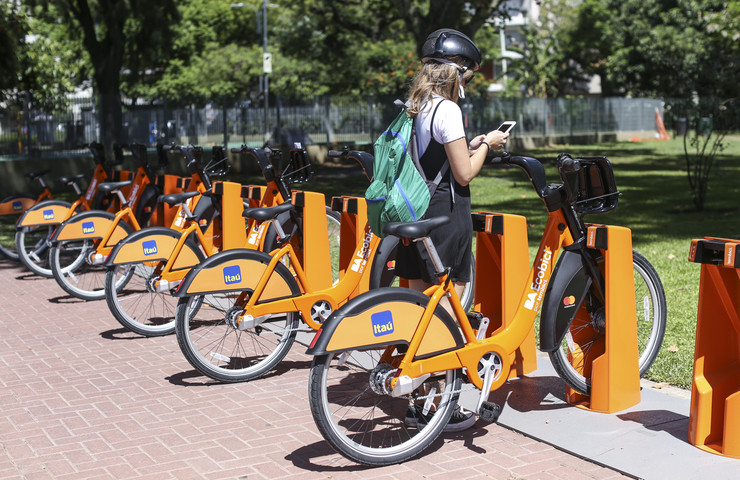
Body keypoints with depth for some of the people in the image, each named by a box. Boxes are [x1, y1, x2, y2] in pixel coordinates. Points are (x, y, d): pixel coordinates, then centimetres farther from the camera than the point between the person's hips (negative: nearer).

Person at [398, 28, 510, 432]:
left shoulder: (413, 108, 12)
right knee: (448, 311, -1)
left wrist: (469, 145, 15)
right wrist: (486, 145, 2)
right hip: (447, 216, -8)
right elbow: (464, 174, -13)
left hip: (414, 217, 9)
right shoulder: (447, 109, -14)